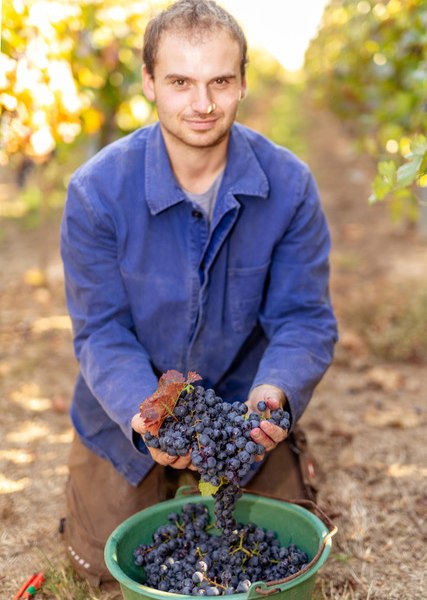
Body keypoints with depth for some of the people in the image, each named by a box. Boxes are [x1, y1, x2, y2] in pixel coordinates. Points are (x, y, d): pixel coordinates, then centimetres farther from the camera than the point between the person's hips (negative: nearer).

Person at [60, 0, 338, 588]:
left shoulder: (289, 184, -18)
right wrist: (145, 415, -35)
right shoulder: (96, 190, -21)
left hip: (244, 405, 1)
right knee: (102, 566, 6)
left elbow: (304, 316, -14)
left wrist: (275, 391, -35)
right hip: (132, 410, 0)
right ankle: (159, 483, 36)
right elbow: (102, 330, -17)